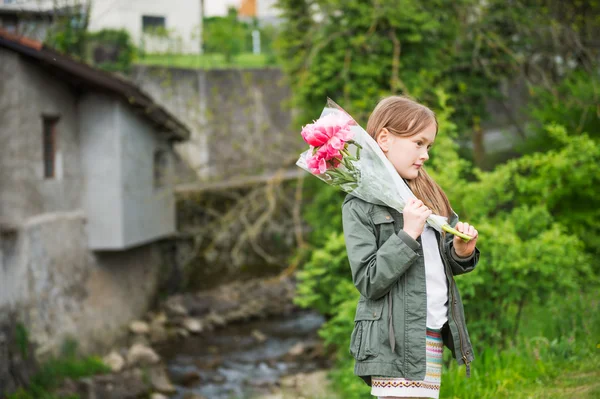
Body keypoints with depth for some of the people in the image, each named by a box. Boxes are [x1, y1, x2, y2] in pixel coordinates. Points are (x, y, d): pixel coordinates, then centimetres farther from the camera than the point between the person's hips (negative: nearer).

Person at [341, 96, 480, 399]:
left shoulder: (425, 193, 15)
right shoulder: (360, 206, -6)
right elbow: (369, 282, -13)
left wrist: (461, 252, -1)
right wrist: (407, 235, -19)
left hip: (433, 337, 7)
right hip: (395, 344, -7)